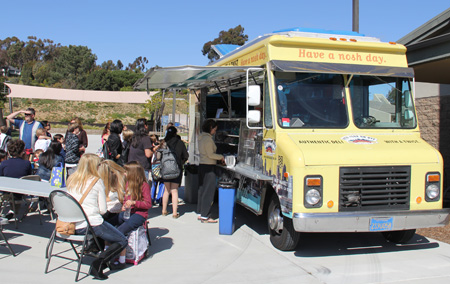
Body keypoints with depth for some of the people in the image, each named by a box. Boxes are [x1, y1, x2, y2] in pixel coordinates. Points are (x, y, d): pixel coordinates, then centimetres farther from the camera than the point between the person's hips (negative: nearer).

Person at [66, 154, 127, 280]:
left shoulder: (71, 180, 7)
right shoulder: (96, 181, -8)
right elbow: (103, 210, -7)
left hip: (73, 226, 7)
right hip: (91, 224, -7)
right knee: (122, 241, 2)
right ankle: (99, 262, -16)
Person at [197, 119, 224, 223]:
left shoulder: (201, 137, 14)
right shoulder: (208, 138, -15)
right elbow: (210, 154, -17)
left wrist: (218, 158, 16)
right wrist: (221, 157, -2)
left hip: (202, 165, 9)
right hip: (208, 167, -9)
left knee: (202, 190, 14)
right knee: (209, 191, -4)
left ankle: (201, 213, 21)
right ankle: (205, 216, -1)